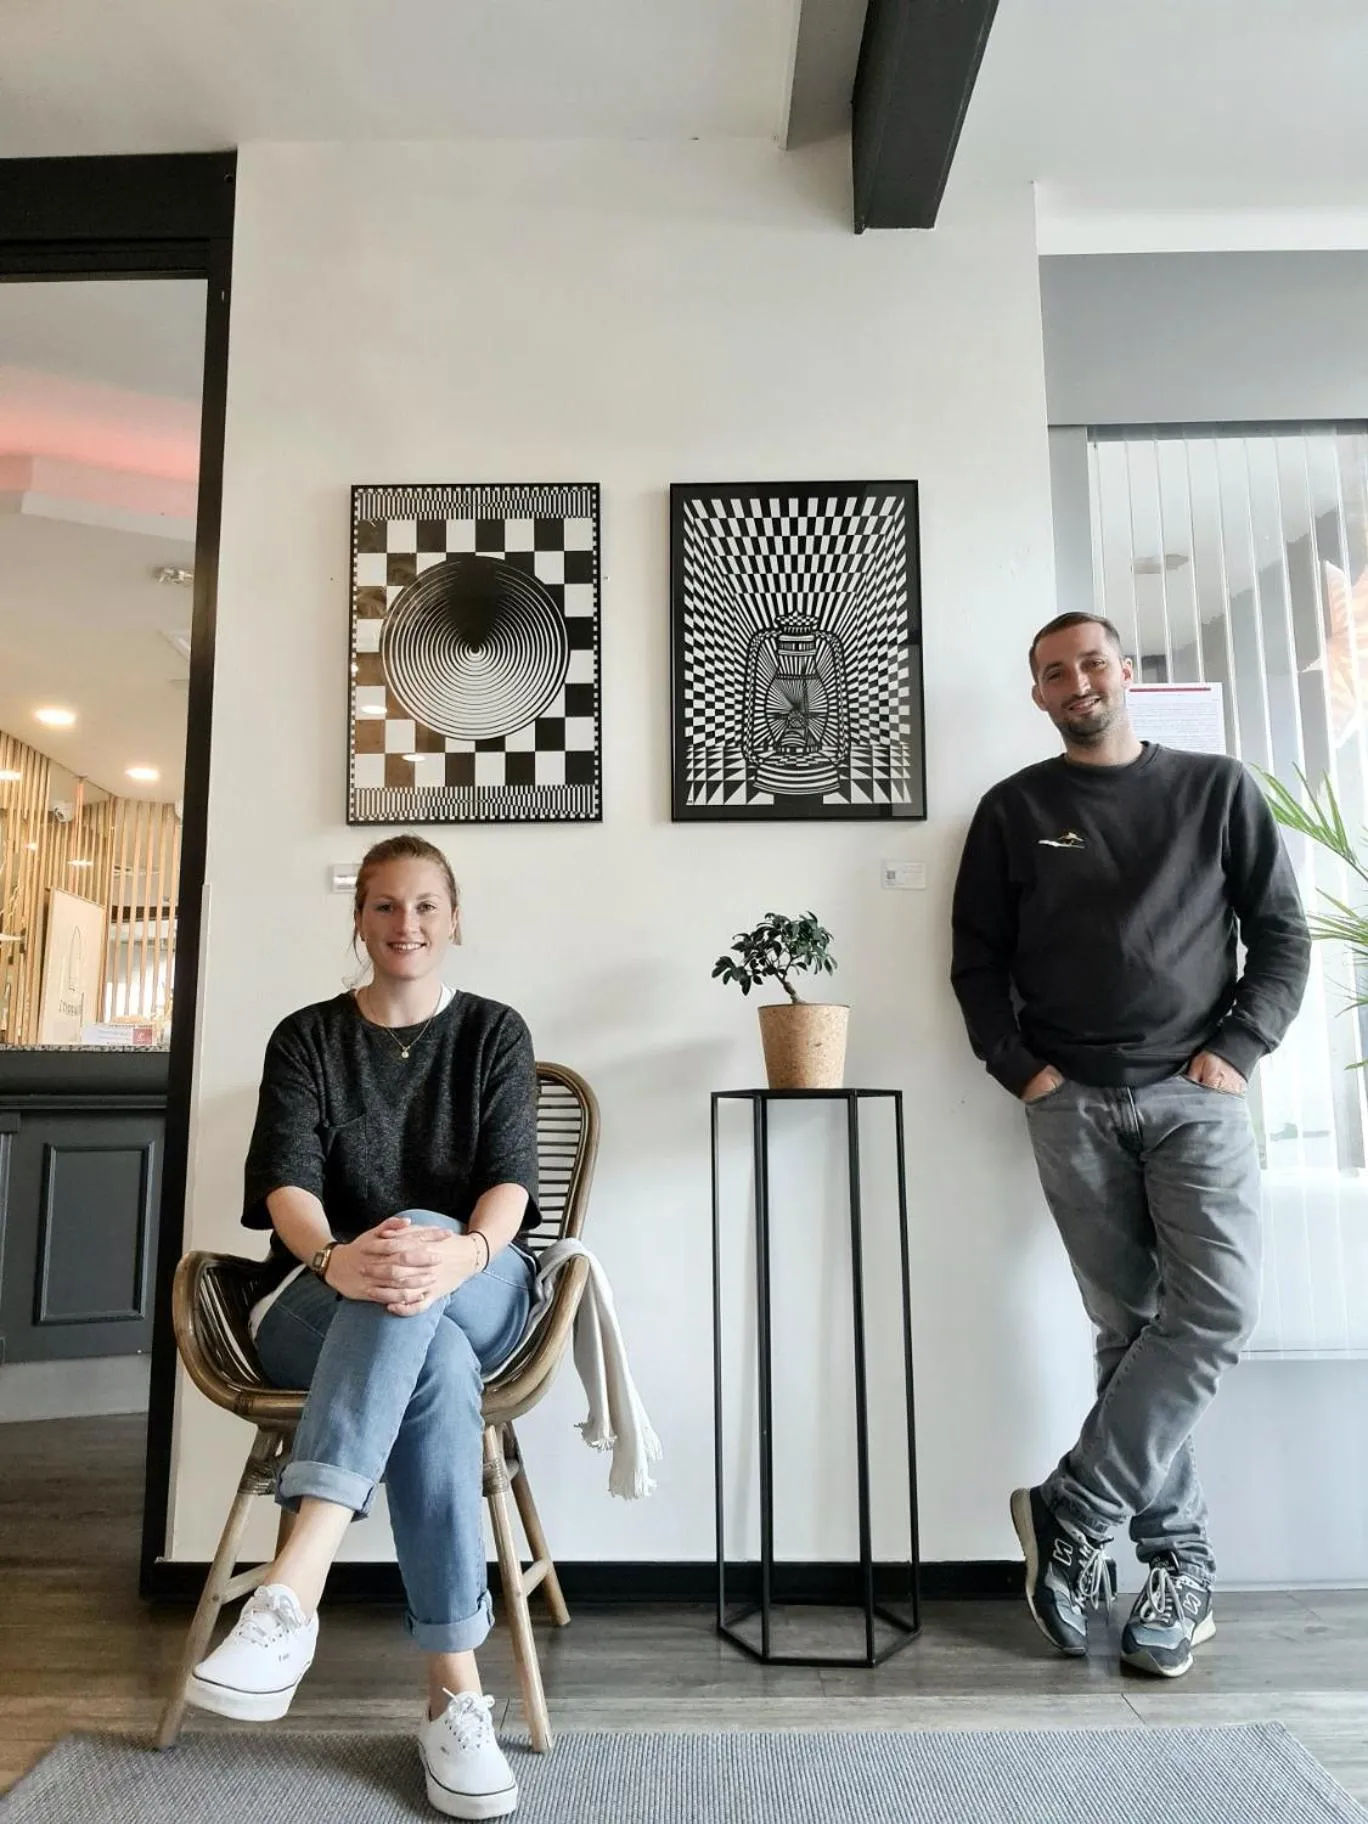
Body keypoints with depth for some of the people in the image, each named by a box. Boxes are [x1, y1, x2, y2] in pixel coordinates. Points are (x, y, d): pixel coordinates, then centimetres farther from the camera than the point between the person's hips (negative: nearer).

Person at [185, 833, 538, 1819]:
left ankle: (291, 1591, -47)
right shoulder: (307, 1037, 7)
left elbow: (509, 1180, -8)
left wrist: (460, 1255, -34)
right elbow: (286, 1183, -9)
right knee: (434, 1364, -36)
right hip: (318, 1311, 1)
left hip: (478, 1299, 0)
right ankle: (457, 1693, -35)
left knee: (424, 1235, -38)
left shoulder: (494, 1033, 6)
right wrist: (337, 1260, -35)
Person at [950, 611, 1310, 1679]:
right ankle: (1179, 1563, 12)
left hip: (1195, 1094, 0)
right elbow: (978, 960, 8)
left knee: (1217, 1307, -15)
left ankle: (1074, 1513, -2)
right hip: (1073, 1105, 0)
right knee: (1129, 1326, 1)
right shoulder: (1013, 811, 10)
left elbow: (1283, 933, 8)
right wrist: (1021, 1069, -4)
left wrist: (1239, 1049, -5)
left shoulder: (1217, 789, 10)